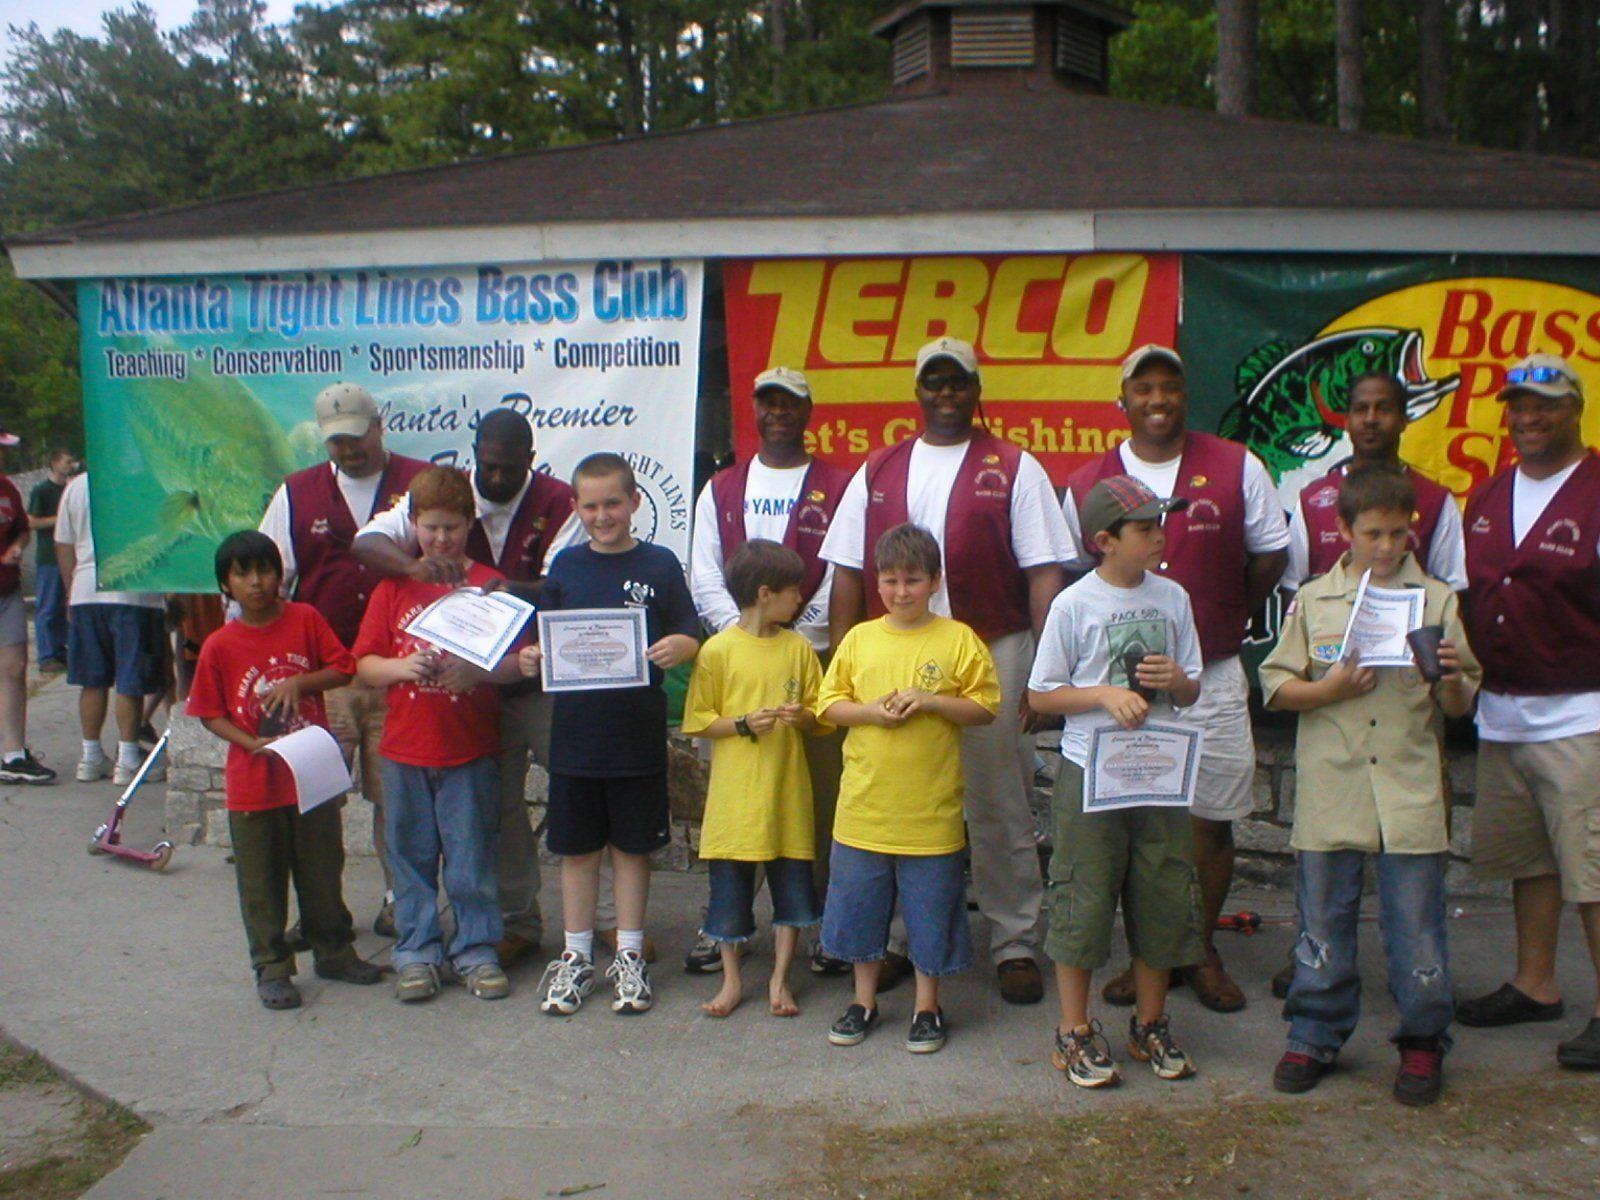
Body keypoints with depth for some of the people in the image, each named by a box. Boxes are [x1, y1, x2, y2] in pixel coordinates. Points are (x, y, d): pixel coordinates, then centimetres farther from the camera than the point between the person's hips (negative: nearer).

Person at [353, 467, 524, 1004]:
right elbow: (364, 665, 5)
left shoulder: (490, 585, 1)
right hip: (405, 750, 2)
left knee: (471, 857, 4)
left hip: (470, 750, -2)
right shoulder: (394, 586, 7)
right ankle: (417, 953, 21)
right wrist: (402, 667, -15)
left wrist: (476, 671, -22)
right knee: (412, 856, 9)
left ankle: (476, 951, 17)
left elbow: (517, 662, -3)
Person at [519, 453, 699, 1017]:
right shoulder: (566, 565, 6)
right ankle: (576, 957, 24)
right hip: (575, 732, 2)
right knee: (576, 846, 10)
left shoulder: (659, 564, 0)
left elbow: (690, 635, -1)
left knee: (632, 844, 9)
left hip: (638, 735, -2)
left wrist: (676, 647, -23)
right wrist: (530, 658, -12)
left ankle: (629, 957, 22)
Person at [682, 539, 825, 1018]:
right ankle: (731, 979, 23)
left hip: (788, 790, 3)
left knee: (792, 883, 6)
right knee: (730, 885, 6)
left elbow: (818, 714, 9)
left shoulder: (798, 647, 4)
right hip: (736, 792, -3)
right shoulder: (717, 651, -6)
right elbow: (698, 721, -4)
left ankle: (780, 979, 22)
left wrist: (802, 717, -12)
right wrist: (743, 724, -17)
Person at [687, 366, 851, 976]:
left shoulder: (838, 487, 5)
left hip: (816, 658, -2)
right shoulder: (721, 490, 15)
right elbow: (704, 576, 7)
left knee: (822, 792, -1)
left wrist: (794, 640, -11)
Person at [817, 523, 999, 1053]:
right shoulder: (859, 639, 4)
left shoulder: (959, 639, -3)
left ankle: (927, 1006, 25)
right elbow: (829, 704, 7)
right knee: (859, 904, 12)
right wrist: (870, 711, -12)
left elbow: (986, 708, -2)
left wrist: (930, 701, -16)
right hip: (864, 805, 3)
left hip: (930, 809, -2)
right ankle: (864, 1001, 29)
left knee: (930, 910, 8)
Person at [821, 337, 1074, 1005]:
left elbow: (1044, 573, -1)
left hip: (991, 655, -3)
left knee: (999, 809, 4)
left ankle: (1015, 945, 15)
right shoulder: (877, 472, 13)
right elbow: (848, 574, 11)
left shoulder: (1014, 469, 4)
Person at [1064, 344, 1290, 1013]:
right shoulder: (1088, 484, 4)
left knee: (1212, 819, 5)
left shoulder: (1236, 469, 2)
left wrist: (1230, 619, 7)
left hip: (1211, 677, 0)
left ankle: (1202, 952, 21)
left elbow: (1270, 552, 11)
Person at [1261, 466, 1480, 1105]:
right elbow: (1275, 686, 3)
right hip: (1330, 792, 0)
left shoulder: (1438, 600, 6)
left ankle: (1422, 1043, 21)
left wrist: (1452, 679, -15)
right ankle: (1316, 1036, 23)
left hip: (1410, 792, 0)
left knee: (1417, 925, 5)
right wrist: (1330, 689, -14)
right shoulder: (1313, 600, 5)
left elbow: (1459, 708, 6)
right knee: (1324, 921, 9)